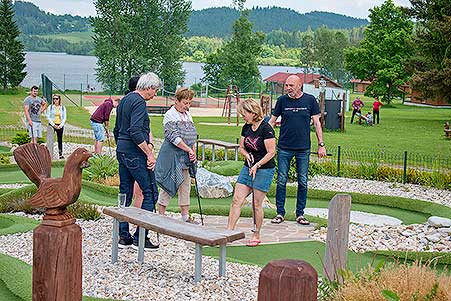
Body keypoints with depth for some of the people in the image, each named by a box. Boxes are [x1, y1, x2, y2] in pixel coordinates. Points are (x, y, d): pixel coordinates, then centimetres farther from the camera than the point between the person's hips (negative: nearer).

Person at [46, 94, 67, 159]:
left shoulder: (63, 108, 7)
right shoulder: (50, 107, 3)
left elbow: (64, 118, 6)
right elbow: (48, 117, -1)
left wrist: (60, 125, -6)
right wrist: (53, 125, -10)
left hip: (60, 126, 2)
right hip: (52, 125, -1)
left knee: (60, 140, 4)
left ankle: (61, 154, 6)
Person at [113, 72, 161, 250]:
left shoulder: (125, 100, 17)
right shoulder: (139, 102, -13)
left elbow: (117, 129, 23)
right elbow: (136, 132, -23)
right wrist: (149, 154, -20)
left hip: (121, 151, 10)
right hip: (135, 154, -10)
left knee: (125, 193, 12)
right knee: (149, 192, -5)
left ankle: (123, 236, 15)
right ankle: (140, 238, -4)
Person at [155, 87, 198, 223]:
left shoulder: (187, 115, 14)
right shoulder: (170, 115, -10)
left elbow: (193, 135, 17)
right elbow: (173, 137, -18)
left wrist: (193, 152, 5)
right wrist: (188, 149, -17)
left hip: (185, 157, 8)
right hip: (171, 155, -8)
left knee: (185, 185, 9)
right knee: (168, 184, -4)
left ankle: (186, 216, 15)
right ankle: (161, 215, 5)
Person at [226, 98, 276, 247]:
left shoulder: (266, 129, -15)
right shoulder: (246, 128, 8)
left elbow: (271, 152, -15)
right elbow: (241, 147, 17)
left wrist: (257, 165, -19)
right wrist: (247, 155, -5)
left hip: (264, 169, -7)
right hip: (248, 168, 7)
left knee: (257, 204, 0)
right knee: (236, 200, -1)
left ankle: (256, 235, 15)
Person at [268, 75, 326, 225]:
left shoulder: (310, 100, 1)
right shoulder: (282, 100, 2)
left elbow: (317, 123, 5)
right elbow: (272, 121, 8)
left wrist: (321, 145, 2)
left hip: (303, 149, 0)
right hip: (284, 148, 0)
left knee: (303, 183, 5)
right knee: (281, 181, 2)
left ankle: (300, 214, 16)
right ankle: (280, 213, 12)